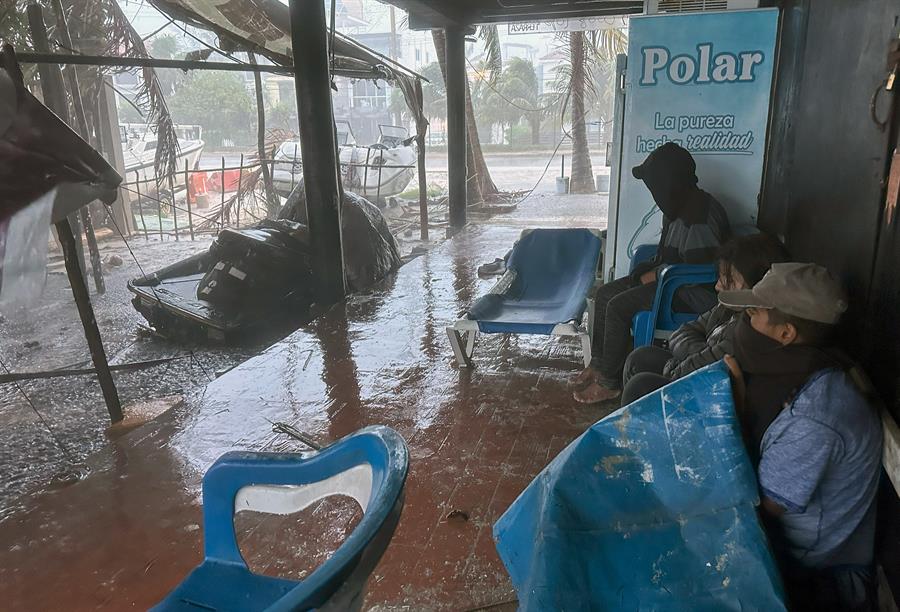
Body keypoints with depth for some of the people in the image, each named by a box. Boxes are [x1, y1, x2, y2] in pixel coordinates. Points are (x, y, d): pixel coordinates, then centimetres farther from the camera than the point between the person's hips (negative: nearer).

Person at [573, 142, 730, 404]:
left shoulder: (700, 217, -25)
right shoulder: (678, 207, 7)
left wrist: (653, 277, -15)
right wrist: (649, 269, 2)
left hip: (695, 294, -10)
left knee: (618, 307, -21)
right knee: (604, 294, 3)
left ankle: (609, 382, -8)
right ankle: (599, 364, 11)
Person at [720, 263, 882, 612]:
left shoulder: (813, 421, -33)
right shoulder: (808, 373, -5)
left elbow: (762, 503, -22)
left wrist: (737, 403, -22)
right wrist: (741, 396, -16)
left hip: (814, 575, -7)